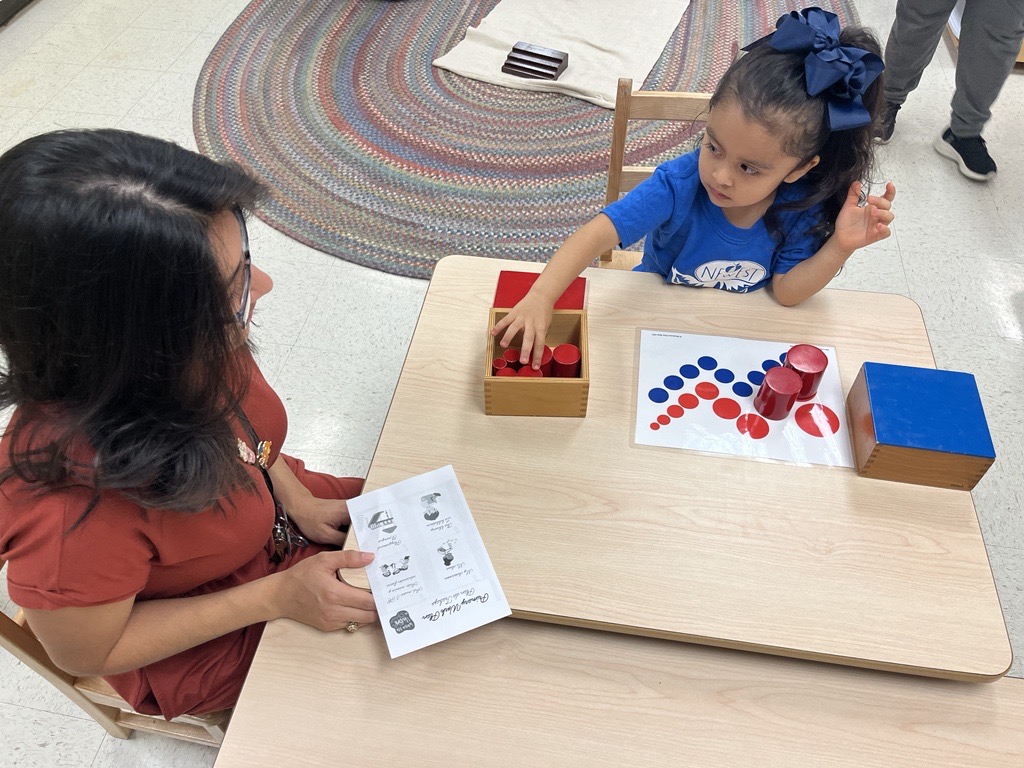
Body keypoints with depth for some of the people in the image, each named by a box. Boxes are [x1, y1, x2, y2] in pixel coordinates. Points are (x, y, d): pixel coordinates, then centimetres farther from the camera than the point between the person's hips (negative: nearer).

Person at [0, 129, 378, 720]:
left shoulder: (188, 361, -25)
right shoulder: (75, 502, -43)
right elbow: (87, 652, -23)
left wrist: (295, 498, -11)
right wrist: (278, 596, -27)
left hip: (278, 519, 5)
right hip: (209, 650, -5)